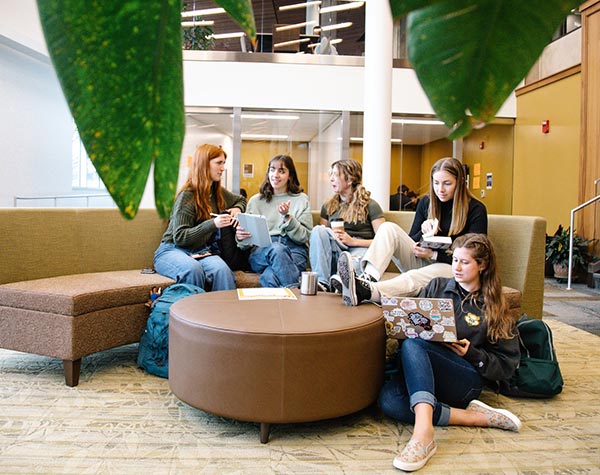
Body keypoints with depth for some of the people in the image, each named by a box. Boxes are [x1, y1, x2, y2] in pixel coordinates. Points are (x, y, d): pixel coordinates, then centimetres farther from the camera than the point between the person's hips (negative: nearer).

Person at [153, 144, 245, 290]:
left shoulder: (218, 192, 13)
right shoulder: (187, 196, -9)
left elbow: (241, 200, 34)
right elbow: (179, 237, -14)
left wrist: (237, 209, 9)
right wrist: (213, 224, -24)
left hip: (202, 251, 5)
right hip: (173, 250, -4)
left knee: (222, 270, -32)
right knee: (193, 269, -40)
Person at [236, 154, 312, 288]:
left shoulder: (301, 199, 15)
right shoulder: (255, 201, 19)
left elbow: (304, 237, 4)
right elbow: (246, 242, 16)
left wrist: (287, 217, -11)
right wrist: (240, 237, -8)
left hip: (294, 249, -2)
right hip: (261, 252, 2)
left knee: (269, 277, -38)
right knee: (277, 248, -38)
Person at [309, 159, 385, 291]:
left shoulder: (370, 205, 7)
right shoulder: (328, 206, 22)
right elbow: (320, 237, 18)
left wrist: (353, 241, -11)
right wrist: (330, 236, -5)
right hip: (335, 253, 4)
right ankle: (322, 282, -35)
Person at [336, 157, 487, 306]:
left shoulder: (476, 209, -5)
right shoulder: (426, 202, 8)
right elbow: (411, 241, 12)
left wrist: (434, 254, -18)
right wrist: (423, 232, -11)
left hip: (454, 269, -5)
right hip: (422, 262, 5)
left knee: (414, 278, -39)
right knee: (388, 228, -18)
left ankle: (364, 292, -63)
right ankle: (368, 278, -43)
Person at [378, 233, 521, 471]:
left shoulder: (494, 309, 13)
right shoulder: (437, 286, 20)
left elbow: (507, 366, 10)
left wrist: (471, 353, -6)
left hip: (466, 380, -3)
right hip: (422, 373, 4)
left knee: (412, 345, -34)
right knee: (388, 400, -33)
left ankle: (423, 431, -46)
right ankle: (479, 417, -24)